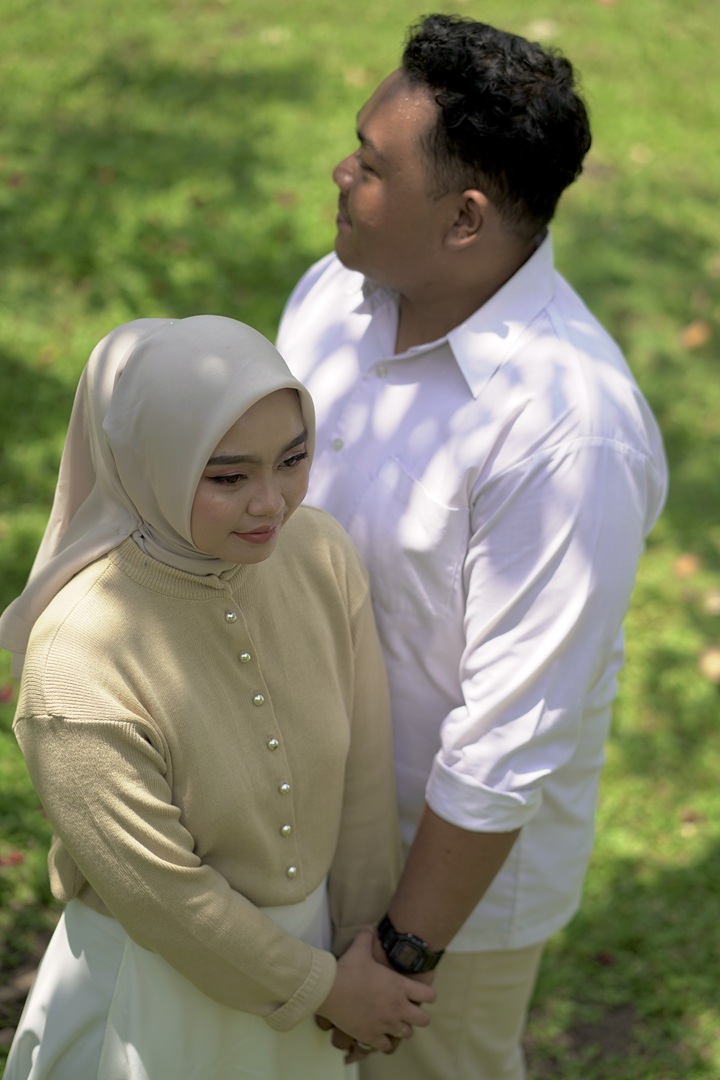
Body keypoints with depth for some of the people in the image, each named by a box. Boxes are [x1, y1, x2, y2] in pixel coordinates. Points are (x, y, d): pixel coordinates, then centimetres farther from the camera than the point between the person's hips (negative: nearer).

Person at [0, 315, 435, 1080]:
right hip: (163, 978, -5)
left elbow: (365, 769, -5)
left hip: (307, 931, 5)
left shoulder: (319, 553, -16)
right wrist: (321, 987, -11)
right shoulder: (78, 663, -31)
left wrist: (364, 934, 2)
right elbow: (160, 890, -21)